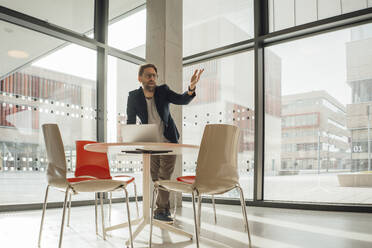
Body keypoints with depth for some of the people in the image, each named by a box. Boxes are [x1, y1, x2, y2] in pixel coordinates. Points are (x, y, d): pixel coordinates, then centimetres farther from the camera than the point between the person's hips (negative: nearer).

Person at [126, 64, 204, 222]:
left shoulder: (163, 91, -8)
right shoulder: (134, 96, -6)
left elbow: (182, 100, -21)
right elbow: (130, 122, -2)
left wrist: (191, 87, -41)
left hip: (168, 142, -1)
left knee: (165, 177, -3)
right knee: (155, 178, 8)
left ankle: (160, 211, 8)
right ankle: (165, 209, 22)